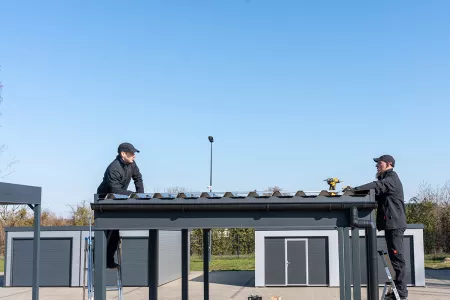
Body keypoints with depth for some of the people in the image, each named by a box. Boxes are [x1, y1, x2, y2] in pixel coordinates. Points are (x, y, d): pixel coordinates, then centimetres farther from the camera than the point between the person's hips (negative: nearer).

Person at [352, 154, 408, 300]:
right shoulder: (386, 180, 21)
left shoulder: (392, 179, -11)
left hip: (394, 224, -10)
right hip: (391, 224, 10)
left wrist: (355, 189, -36)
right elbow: (377, 195, 15)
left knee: (397, 258, -8)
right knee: (395, 258, 12)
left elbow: (377, 187, -28)